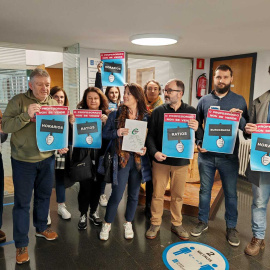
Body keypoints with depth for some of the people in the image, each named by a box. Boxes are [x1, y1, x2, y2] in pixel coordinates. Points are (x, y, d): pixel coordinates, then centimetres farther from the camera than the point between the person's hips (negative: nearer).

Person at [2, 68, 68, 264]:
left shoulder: (54, 103, 3)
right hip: (23, 160, -4)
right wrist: (27, 115, -30)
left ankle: (41, 228, 43)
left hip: (47, 159, 4)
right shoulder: (18, 101, -10)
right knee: (22, 202, 6)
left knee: (44, 196, 19)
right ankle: (21, 244, 22)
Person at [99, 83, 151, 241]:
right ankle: (107, 224, 23)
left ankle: (128, 223, 34)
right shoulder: (116, 114, 0)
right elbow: (105, 134, 2)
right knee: (117, 194, 1)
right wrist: (117, 133, -17)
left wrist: (146, 149, -10)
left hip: (138, 160, 2)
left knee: (134, 194, 14)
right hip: (121, 159, -2)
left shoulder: (145, 116, 2)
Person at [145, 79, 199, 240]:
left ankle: (177, 224, 31)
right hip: (160, 160, 0)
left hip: (181, 161, 1)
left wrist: (196, 129, -23)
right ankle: (155, 224, 25)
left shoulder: (191, 111, 1)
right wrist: (154, 152, -15)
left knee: (178, 195, 13)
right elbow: (151, 135, 1)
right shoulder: (158, 111, 1)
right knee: (158, 194, 7)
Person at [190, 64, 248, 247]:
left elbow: (246, 127, 1)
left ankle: (231, 227, 28)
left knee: (231, 193, 10)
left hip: (229, 155, 0)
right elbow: (196, 125, 7)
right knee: (205, 190, 12)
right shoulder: (204, 100, 4)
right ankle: (203, 222, 31)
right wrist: (198, 143, -7)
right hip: (206, 154, 1)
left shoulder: (239, 101, 3)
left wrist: (239, 118, -19)